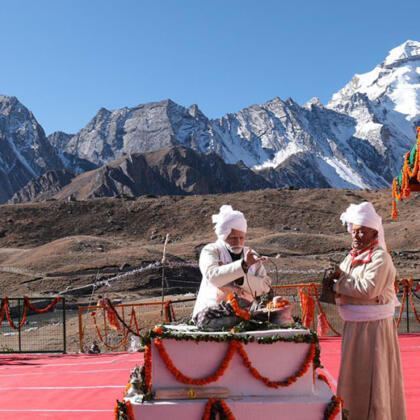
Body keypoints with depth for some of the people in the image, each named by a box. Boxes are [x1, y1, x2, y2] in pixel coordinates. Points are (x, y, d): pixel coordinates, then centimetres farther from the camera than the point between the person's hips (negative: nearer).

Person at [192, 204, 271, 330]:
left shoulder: (251, 255, 12)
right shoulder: (210, 251, 2)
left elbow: (266, 287, -3)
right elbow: (212, 276, -22)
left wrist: (239, 278, -18)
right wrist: (243, 265, -31)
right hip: (212, 307, -1)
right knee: (206, 317, -36)